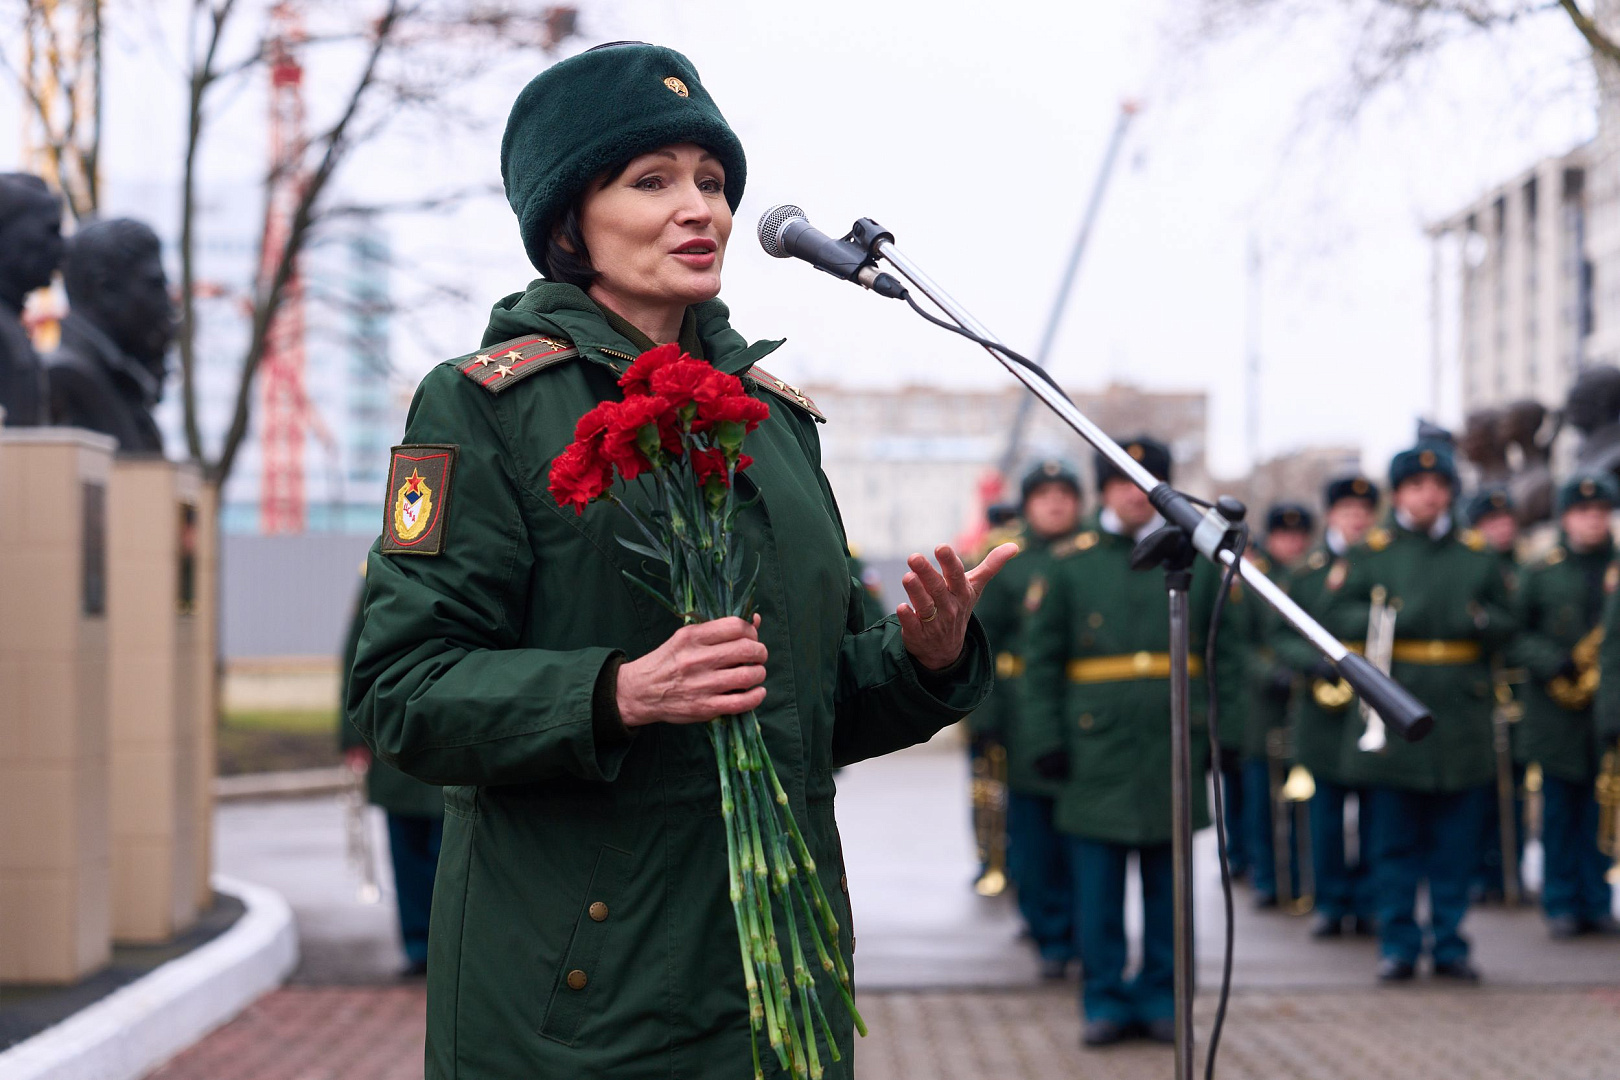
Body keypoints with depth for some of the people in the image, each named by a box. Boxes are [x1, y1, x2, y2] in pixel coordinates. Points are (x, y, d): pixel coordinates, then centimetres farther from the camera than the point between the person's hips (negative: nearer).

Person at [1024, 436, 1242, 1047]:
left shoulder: (1195, 561, 7)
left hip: (1174, 746, 1)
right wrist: (1048, 738, -2)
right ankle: (1105, 1002, 10)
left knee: (1168, 882, 6)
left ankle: (1161, 999, 15)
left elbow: (1227, 652, 10)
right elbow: (1040, 658, 5)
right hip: (1097, 748, -1)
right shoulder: (1073, 565, 4)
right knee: (1097, 887, 1)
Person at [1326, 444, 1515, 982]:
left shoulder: (1477, 557, 12)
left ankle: (1448, 942, 12)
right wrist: (1389, 616, -14)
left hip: (1462, 714, 2)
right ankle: (1398, 943, 10)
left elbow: (1505, 624, 13)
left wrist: (1479, 620, -9)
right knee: (1396, 840, 3)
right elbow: (1341, 614, 3)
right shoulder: (1372, 553, 7)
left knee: (1456, 842, 4)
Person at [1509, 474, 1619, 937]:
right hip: (1557, 705, -1)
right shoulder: (1542, 572, 5)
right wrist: (1558, 664, -13)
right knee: (1559, 808, 3)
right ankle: (1561, 904, 9)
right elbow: (1517, 633, 1)